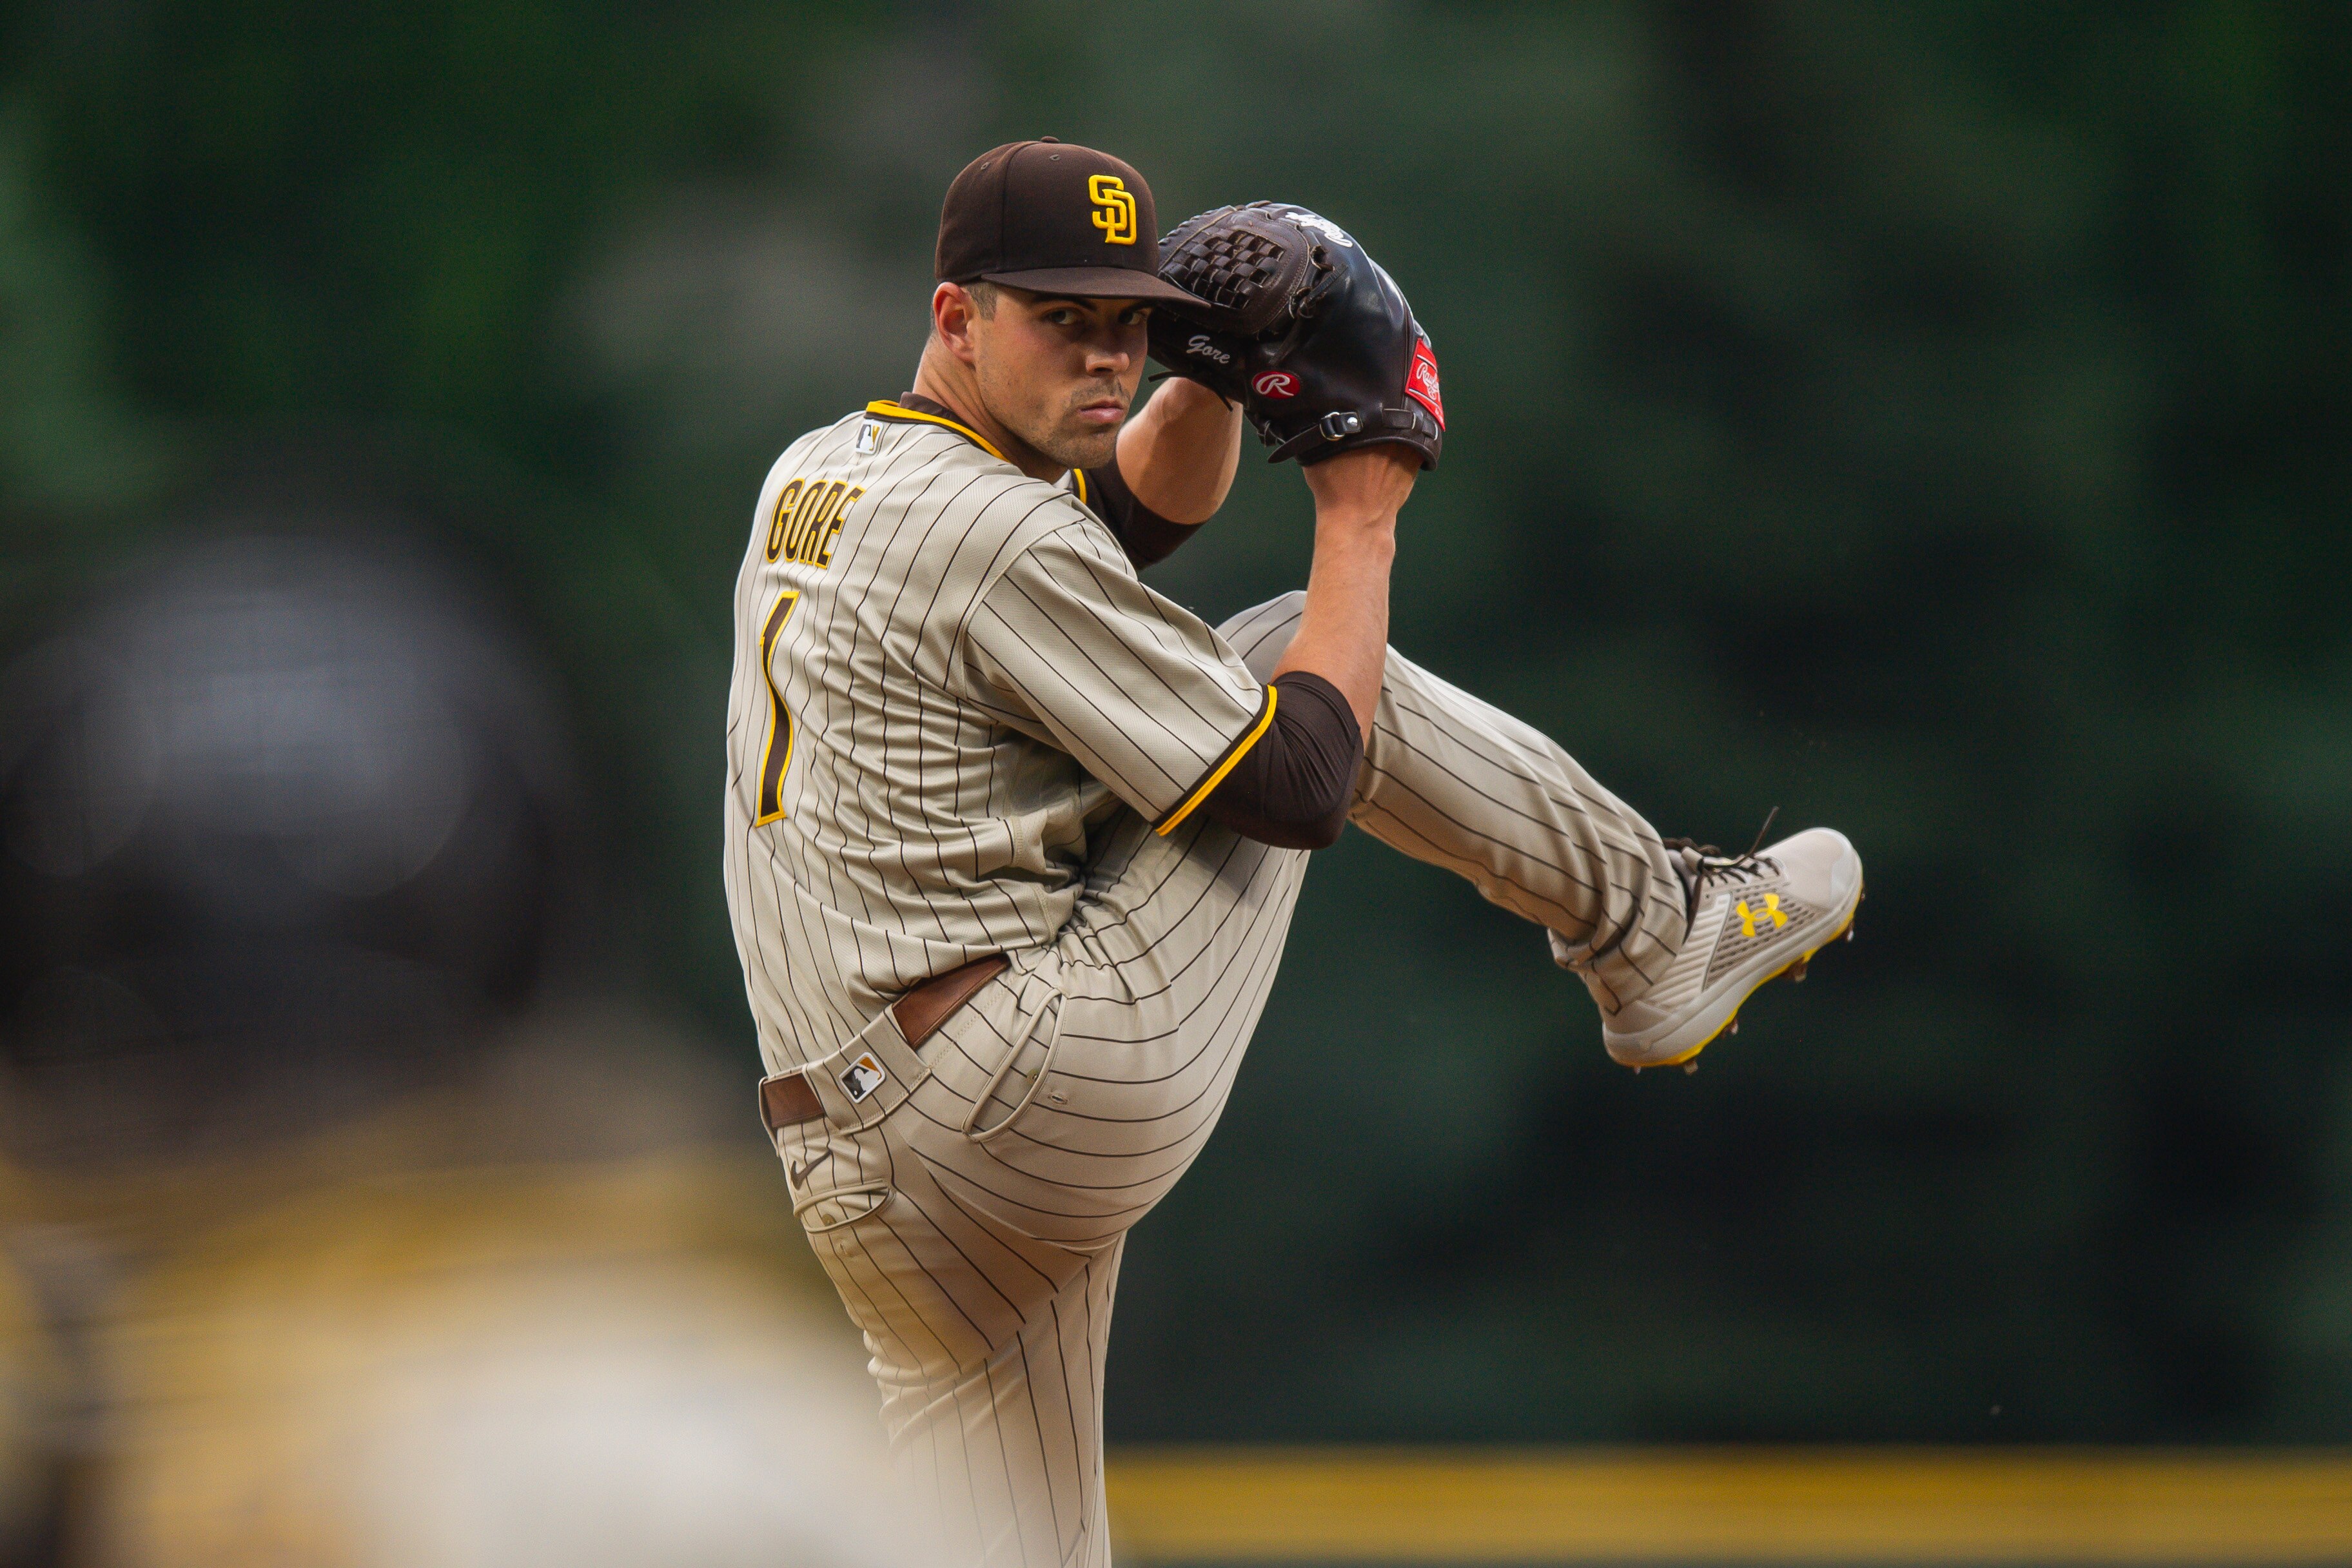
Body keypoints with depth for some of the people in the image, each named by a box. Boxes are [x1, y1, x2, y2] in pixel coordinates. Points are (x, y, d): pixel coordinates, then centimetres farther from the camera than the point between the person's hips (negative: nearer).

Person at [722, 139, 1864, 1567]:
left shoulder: (812, 482, 18)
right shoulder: (992, 531, -12)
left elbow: (1150, 501, 34)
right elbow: (1294, 786, -9)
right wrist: (1359, 515, 3)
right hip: (1062, 1084, -8)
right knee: (1311, 660, 9)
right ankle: (1659, 931, 23)